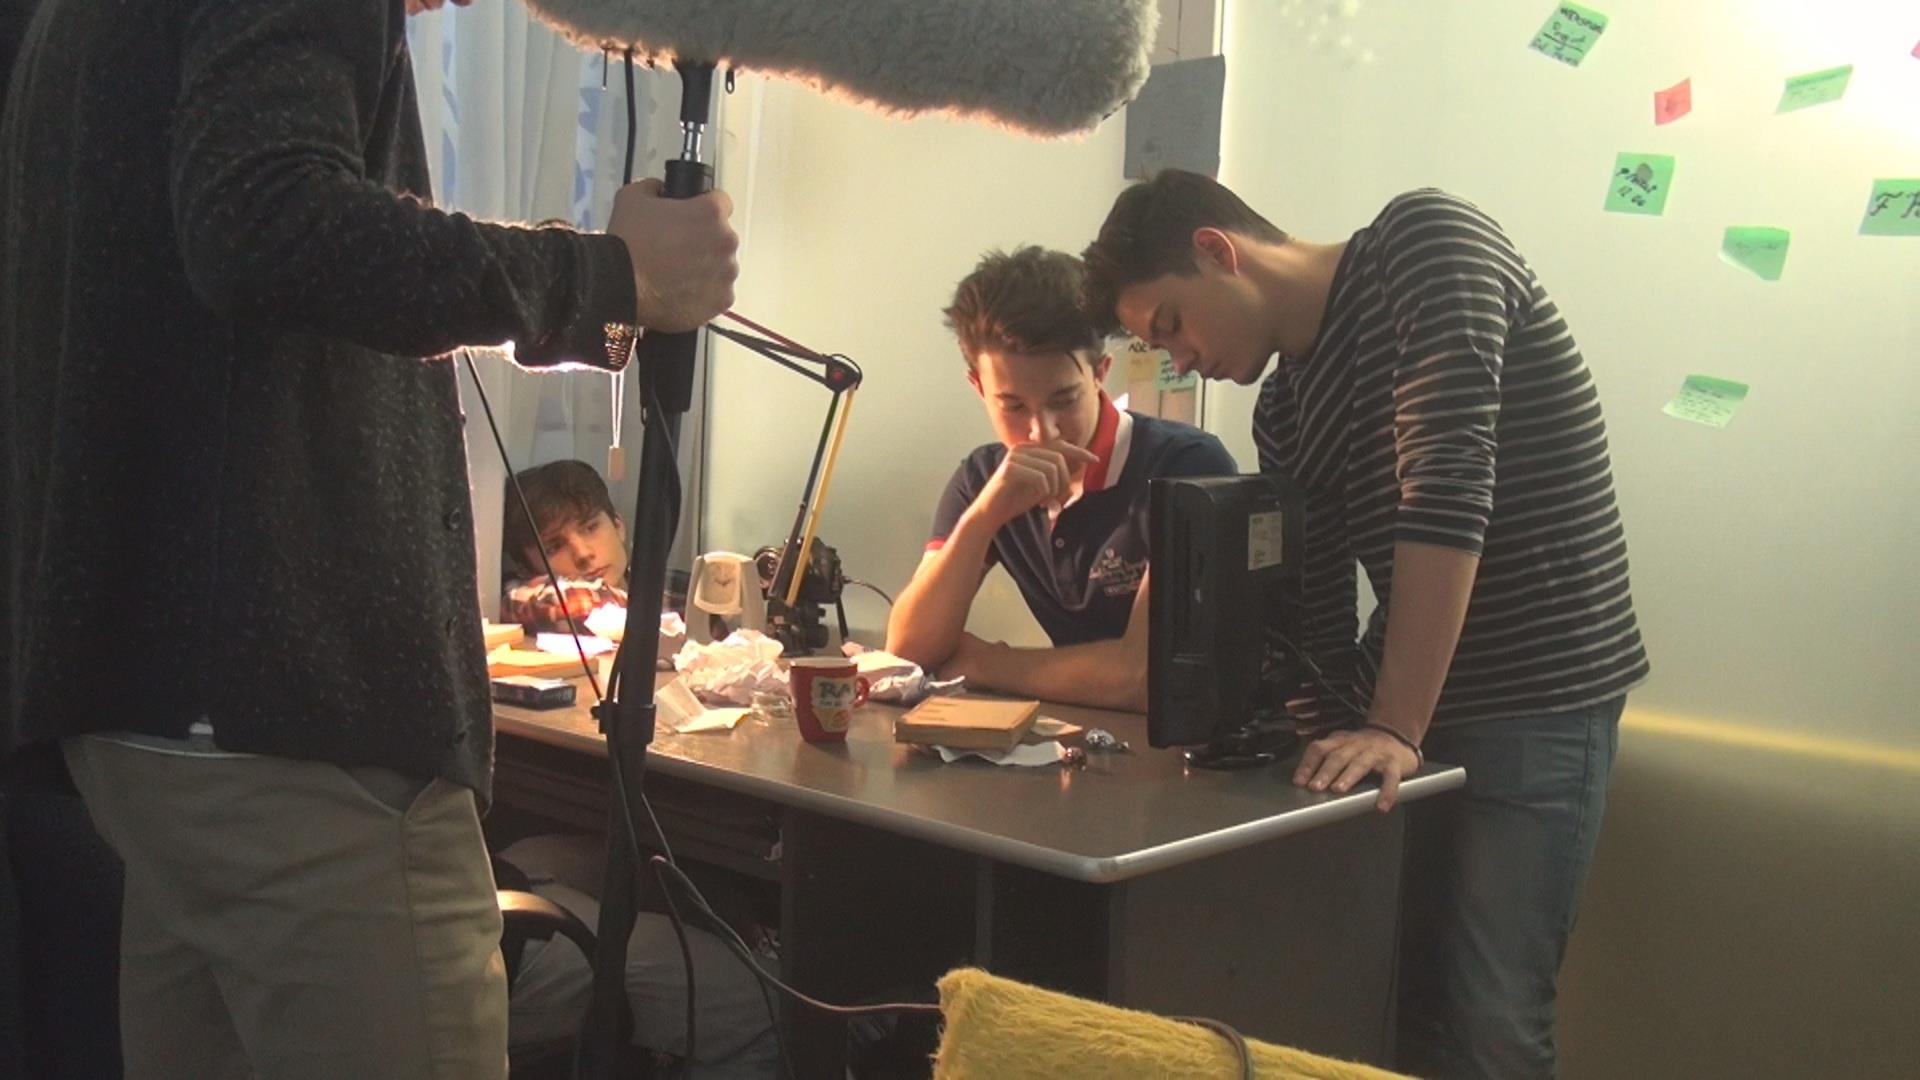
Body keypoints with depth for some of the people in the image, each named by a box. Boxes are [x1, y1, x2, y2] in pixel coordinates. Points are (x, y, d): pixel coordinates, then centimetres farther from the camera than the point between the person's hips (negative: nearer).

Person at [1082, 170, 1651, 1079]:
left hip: (1540, 702, -7)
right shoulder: (1282, 411, 11)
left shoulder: (1425, 243, -11)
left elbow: (1448, 483, -22)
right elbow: (1311, 619, 12)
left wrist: (1396, 728, -25)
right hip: (1390, 713, 7)